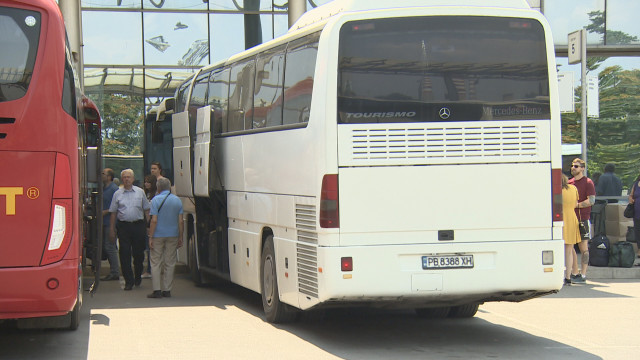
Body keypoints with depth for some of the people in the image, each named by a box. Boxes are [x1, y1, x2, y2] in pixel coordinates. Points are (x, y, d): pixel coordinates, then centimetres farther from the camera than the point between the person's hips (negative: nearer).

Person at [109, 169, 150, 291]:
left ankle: (138, 276, 28)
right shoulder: (117, 194, 7)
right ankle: (129, 281, 1)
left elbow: (146, 210, 12)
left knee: (138, 253, 6)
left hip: (138, 225, 0)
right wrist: (112, 229, 4)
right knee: (125, 254, -4)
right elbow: (113, 212, 8)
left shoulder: (140, 192, 8)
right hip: (123, 226, 0)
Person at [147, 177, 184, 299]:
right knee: (170, 263, 9)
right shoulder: (177, 200, 5)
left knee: (156, 263, 3)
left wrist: (150, 237, -9)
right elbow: (180, 221, 3)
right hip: (173, 235, 4)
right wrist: (180, 237, 10)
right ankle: (167, 290, 10)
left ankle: (157, 290, -3)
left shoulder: (156, 200, -8)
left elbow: (154, 220, -13)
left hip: (158, 235, -4)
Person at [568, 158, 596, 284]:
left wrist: (576, 205, -15)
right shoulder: (569, 182, 16)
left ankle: (583, 275, -2)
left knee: (583, 247, -3)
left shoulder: (588, 182, -3)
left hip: (582, 219, -7)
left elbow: (591, 201, -12)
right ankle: (575, 273, 14)